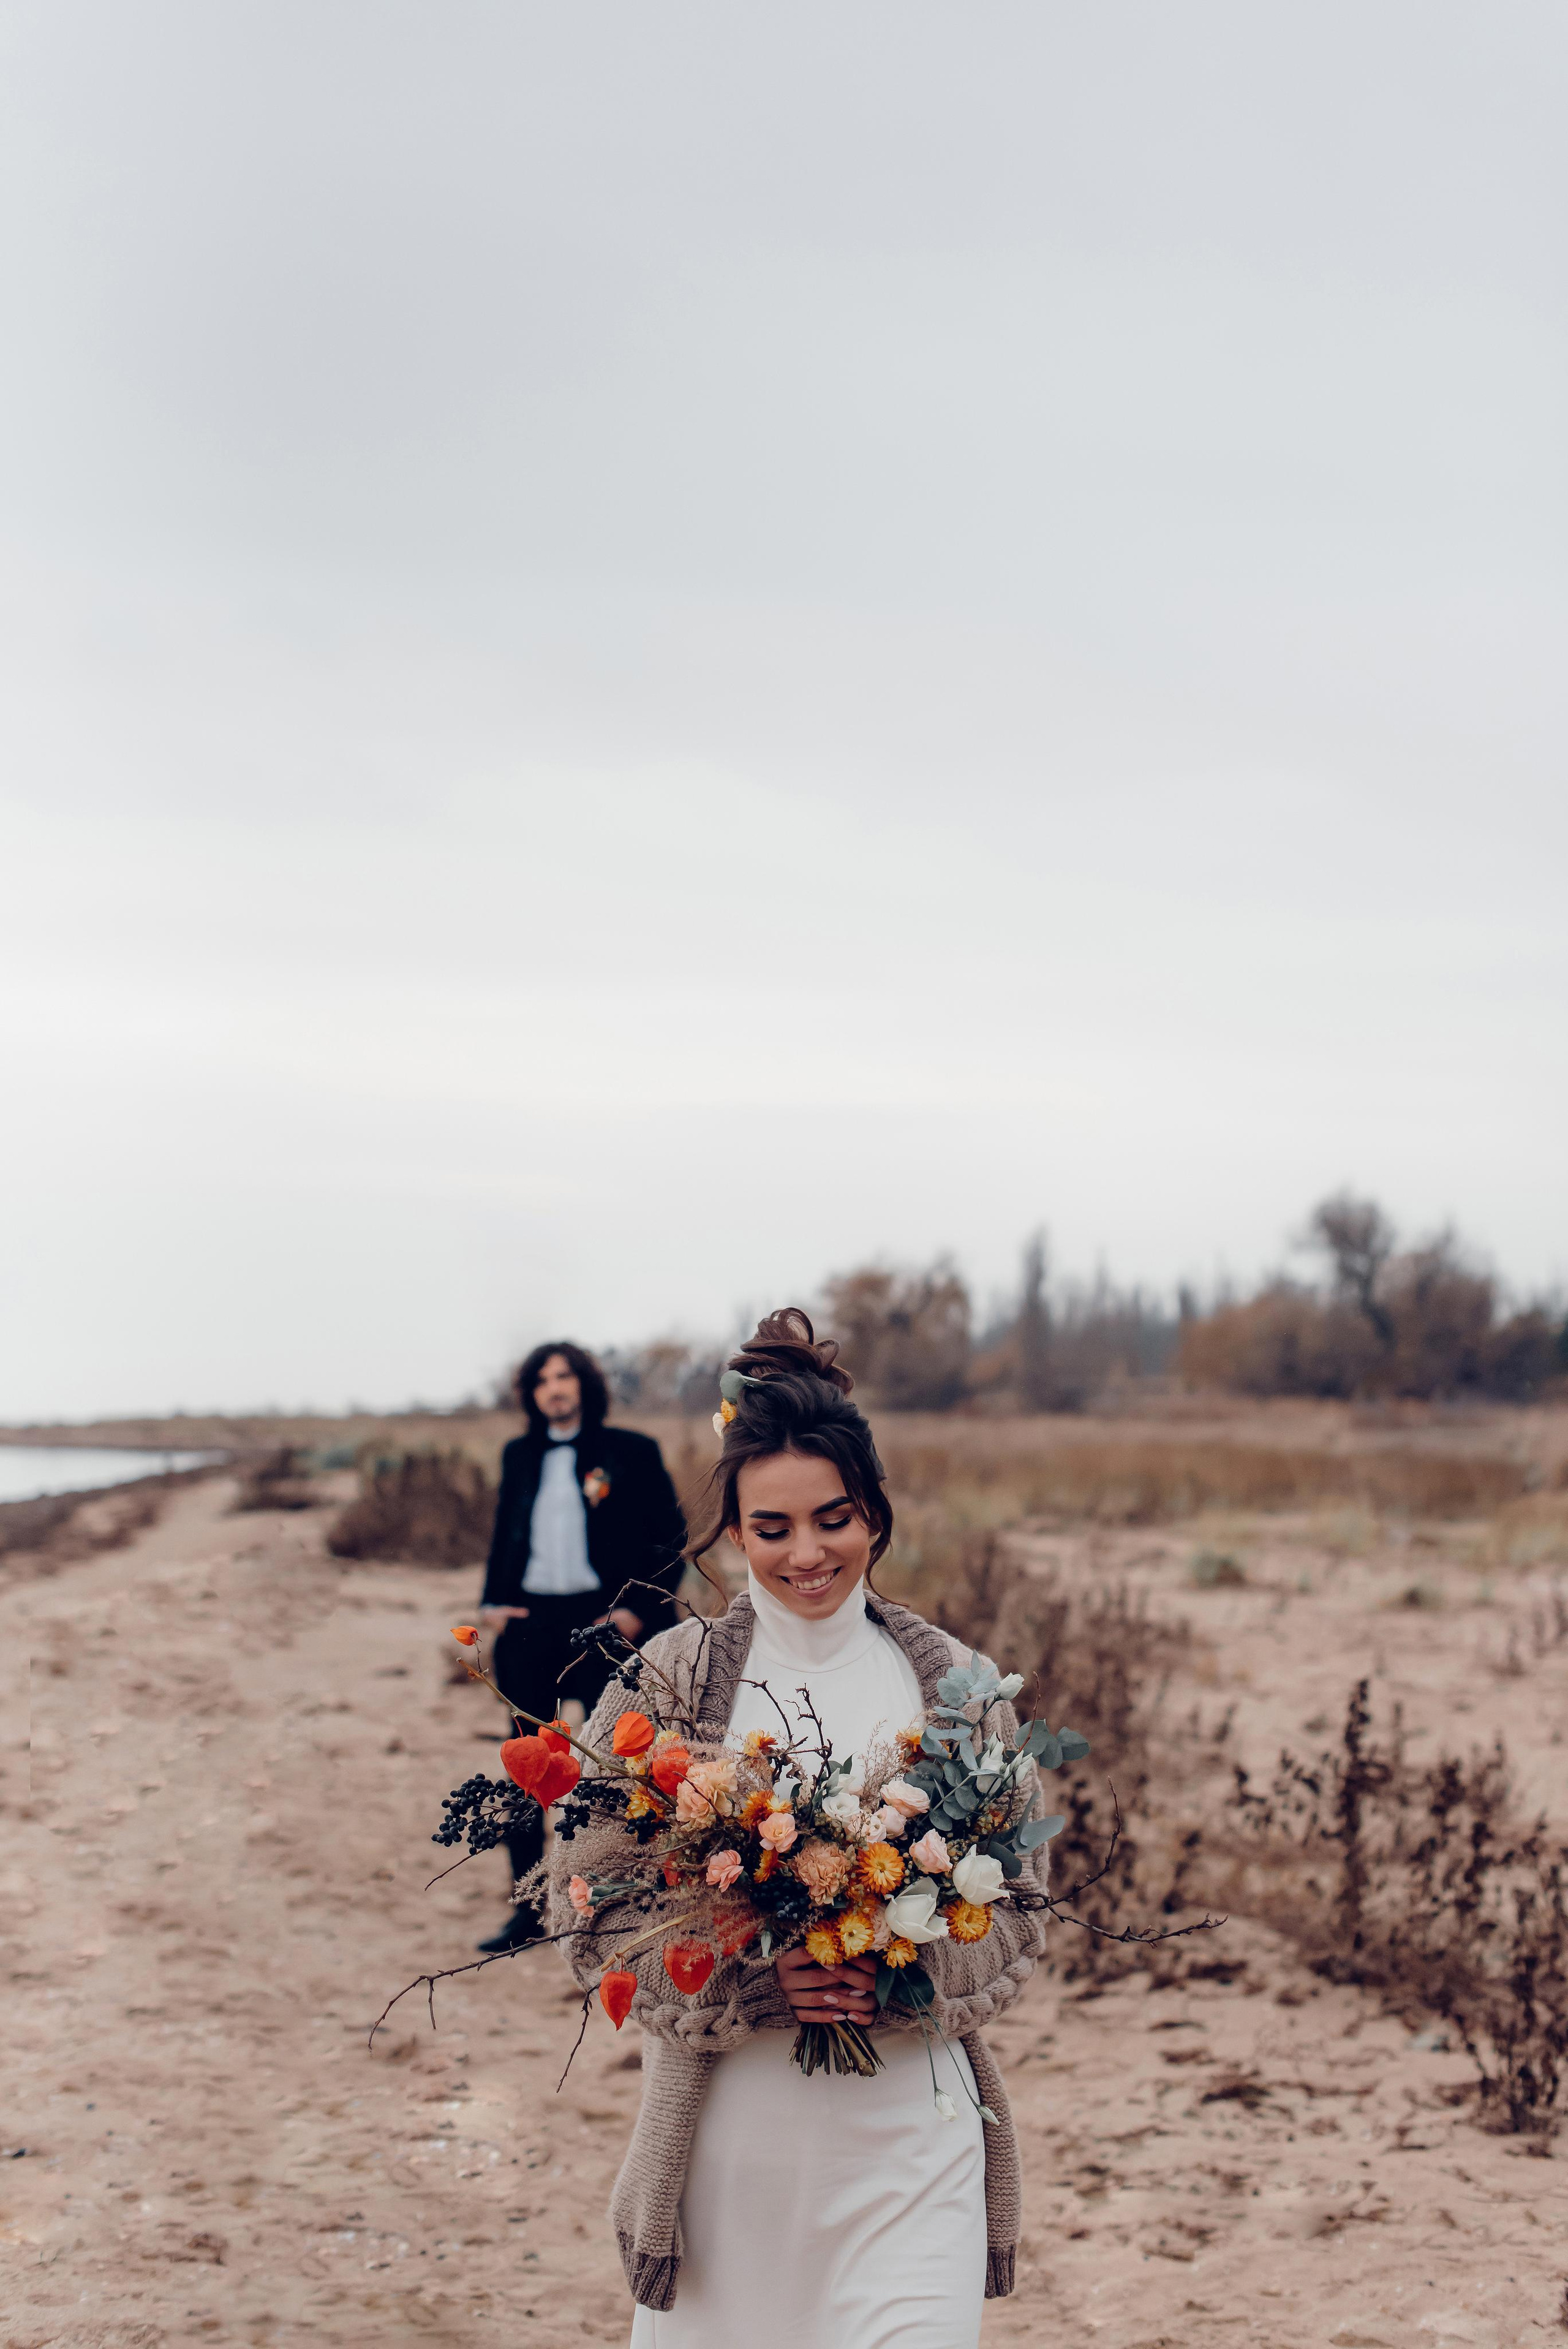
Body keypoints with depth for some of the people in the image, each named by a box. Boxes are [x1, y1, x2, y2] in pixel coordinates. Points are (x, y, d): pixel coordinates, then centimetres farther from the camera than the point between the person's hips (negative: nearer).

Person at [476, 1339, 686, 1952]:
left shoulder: (630, 1453, 0)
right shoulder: (520, 1457, 13)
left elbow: (670, 1537, 0)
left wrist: (639, 1608, -10)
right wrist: (493, 1604, 6)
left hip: (602, 1622, -4)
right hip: (532, 1625, 4)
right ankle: (528, 1910, 12)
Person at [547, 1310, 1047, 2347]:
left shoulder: (949, 1682, 4)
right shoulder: (667, 1680, -1)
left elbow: (1020, 1910, 7)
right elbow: (592, 1911, -2)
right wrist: (751, 1986, -16)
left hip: (910, 2119, 1)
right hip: (728, 2120, 0)